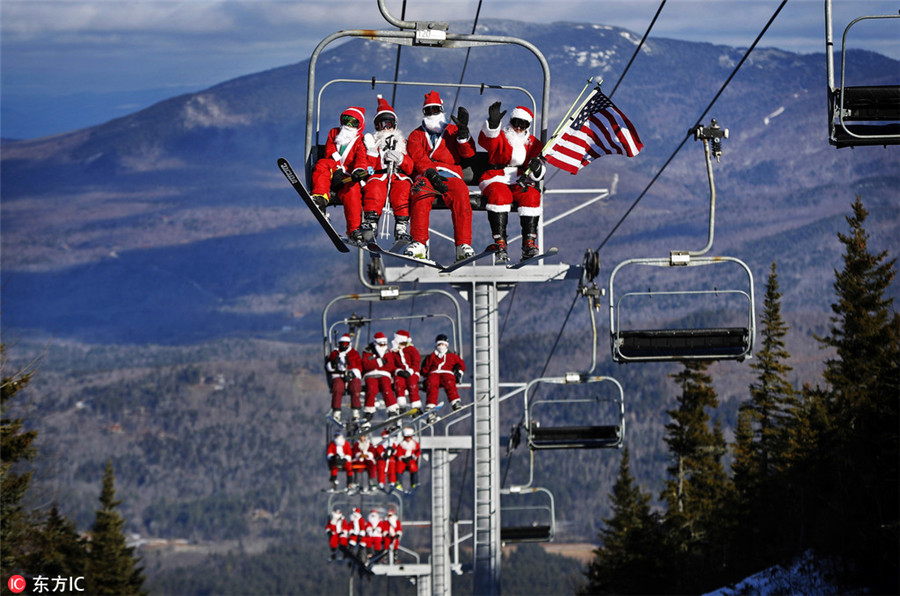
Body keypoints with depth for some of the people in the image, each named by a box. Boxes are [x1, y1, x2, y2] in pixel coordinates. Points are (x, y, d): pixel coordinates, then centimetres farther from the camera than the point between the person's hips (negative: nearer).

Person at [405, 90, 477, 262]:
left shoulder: (453, 132, 23)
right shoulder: (416, 135, 21)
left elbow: (468, 153, 8)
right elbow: (418, 159, 2)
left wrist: (463, 130, -7)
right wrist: (431, 174, -17)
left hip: (450, 175, 0)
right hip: (425, 176, 0)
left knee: (461, 196, -33)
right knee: (421, 196, -35)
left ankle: (464, 245, -37)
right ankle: (419, 244, -40)